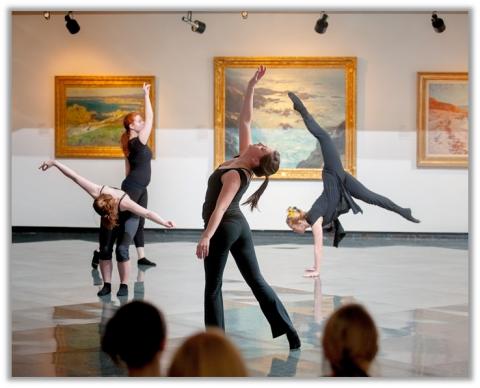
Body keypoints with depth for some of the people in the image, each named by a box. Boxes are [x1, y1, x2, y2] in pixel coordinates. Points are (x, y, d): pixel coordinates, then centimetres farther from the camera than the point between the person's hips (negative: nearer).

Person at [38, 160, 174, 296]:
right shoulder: (97, 192, -37)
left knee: (121, 250, -17)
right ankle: (107, 285, 3)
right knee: (105, 249, -7)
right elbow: (75, 176, -33)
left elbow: (147, 213, -45)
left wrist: (164, 223, -53)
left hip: (128, 218, -4)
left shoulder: (124, 203, -44)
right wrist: (54, 163, -31)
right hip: (111, 218, 4)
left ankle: (124, 285, -5)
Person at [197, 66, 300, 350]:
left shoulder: (235, 175, -21)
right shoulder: (243, 163, -1)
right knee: (256, 280, 10)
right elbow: (245, 120, 4)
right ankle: (289, 329, 6)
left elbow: (221, 207, -33)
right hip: (239, 226, 8)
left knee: (213, 287, 1)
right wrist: (251, 87, 4)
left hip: (224, 228, -8)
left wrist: (207, 236, -41)